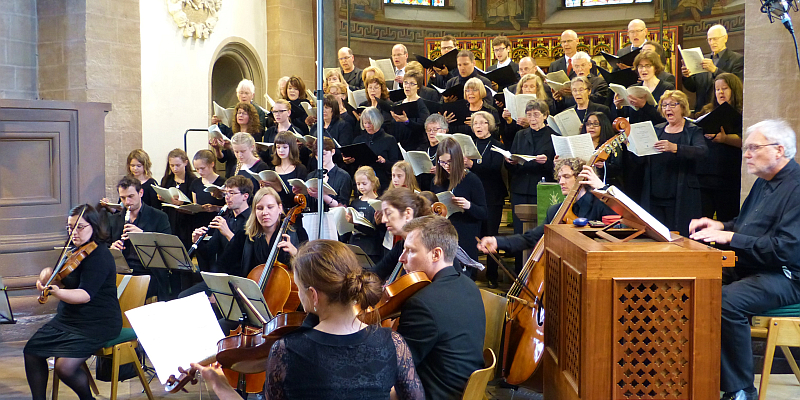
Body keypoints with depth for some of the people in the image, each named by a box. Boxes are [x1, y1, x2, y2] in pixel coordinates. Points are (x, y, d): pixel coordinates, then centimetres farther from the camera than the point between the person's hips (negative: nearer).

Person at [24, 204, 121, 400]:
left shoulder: (99, 256, -18)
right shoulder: (74, 252, 9)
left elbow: (85, 295, -29)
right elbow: (58, 274, 21)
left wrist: (57, 292, -46)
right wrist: (47, 274, -2)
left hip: (96, 324, -9)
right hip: (67, 318, 9)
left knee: (64, 366, -22)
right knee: (31, 351, 0)